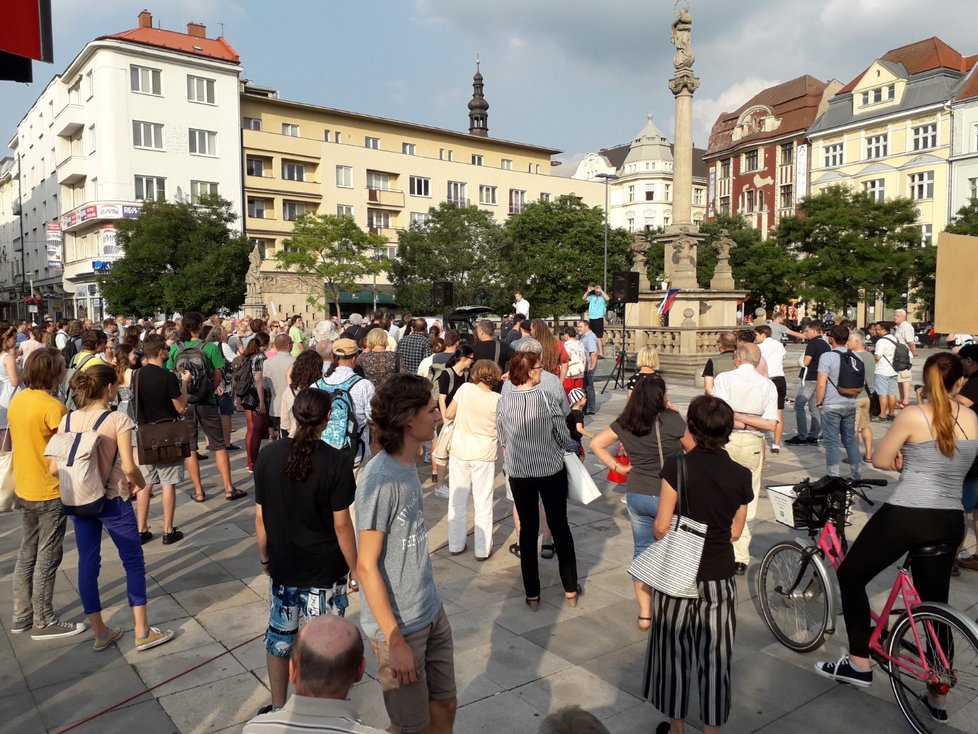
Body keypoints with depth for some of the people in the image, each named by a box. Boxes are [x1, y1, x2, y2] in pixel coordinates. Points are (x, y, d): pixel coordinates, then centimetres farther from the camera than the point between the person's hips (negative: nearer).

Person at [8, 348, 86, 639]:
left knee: (27, 554, 18)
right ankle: (43, 622, 12)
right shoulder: (53, 406, -21)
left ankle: (21, 615, 28)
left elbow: (18, 440, 12)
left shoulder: (16, 400, 3)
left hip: (24, 490, 8)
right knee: (47, 558, 3)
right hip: (50, 493, -8)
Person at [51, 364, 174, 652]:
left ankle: (100, 633, 24)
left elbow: (54, 468, -1)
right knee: (134, 563, 9)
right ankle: (142, 632, 14)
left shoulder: (67, 420, -1)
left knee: (87, 565, 14)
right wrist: (140, 484, -2)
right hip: (113, 502, -5)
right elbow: (129, 467, -22)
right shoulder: (118, 420, -17)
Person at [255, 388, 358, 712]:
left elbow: (260, 517, -1)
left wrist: (265, 557, 14)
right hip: (325, 570, -3)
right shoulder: (336, 461, -18)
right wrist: (355, 569, -3)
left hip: (283, 566, 3)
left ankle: (278, 707, 34)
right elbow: (341, 524, -14)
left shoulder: (268, 455, -8)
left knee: (280, 636, 20)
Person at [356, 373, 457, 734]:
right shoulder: (381, 479, -24)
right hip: (399, 625, -7)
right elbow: (366, 566, -21)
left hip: (431, 613, 8)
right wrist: (395, 641, -18)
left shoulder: (408, 466, 2)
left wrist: (428, 602, 17)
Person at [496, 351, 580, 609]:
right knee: (560, 526, 14)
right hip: (551, 470, -2)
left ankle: (532, 593, 20)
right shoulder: (547, 399, -16)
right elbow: (565, 439, -9)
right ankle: (570, 589, 24)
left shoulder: (503, 402, -9)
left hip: (518, 473, 2)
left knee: (528, 529, 13)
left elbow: (503, 441, 2)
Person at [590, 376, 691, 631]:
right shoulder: (671, 420, -14)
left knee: (641, 552, 14)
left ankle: (644, 614, 20)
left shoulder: (625, 423, 0)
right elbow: (694, 449, 0)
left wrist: (618, 467, 6)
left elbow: (596, 444, 4)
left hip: (636, 495, 4)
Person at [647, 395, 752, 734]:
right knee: (715, 658, 15)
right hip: (719, 579, 2)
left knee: (674, 653, 15)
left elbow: (661, 527, -14)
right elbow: (735, 532, 4)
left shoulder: (676, 465, -15)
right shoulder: (742, 475, -6)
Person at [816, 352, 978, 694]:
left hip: (905, 516, -6)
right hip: (950, 522, 6)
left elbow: (880, 460, -1)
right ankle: (937, 695, 27)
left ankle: (859, 664, 17)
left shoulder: (913, 416, -10)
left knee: (850, 577, 15)